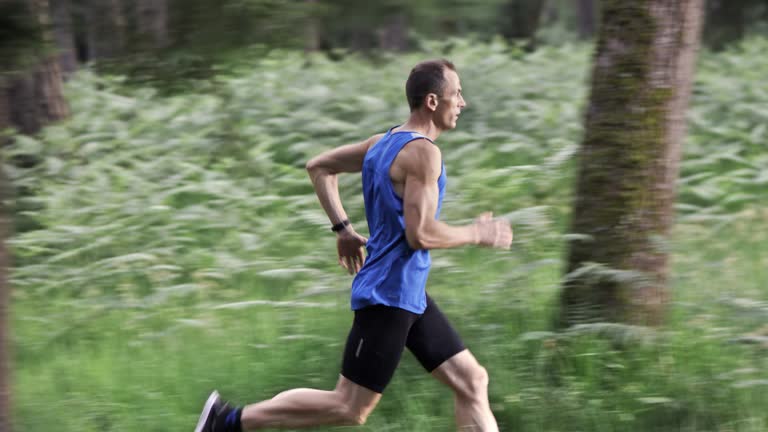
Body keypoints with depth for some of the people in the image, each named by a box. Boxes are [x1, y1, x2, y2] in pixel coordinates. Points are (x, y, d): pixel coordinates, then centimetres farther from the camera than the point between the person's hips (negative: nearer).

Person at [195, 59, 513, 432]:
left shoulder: (385, 142, 11)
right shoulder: (422, 153, -18)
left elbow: (318, 167, 19)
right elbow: (420, 234, -25)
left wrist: (343, 228, 19)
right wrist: (478, 234, -11)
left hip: (409, 296, 10)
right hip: (389, 294, -10)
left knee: (472, 381, 7)